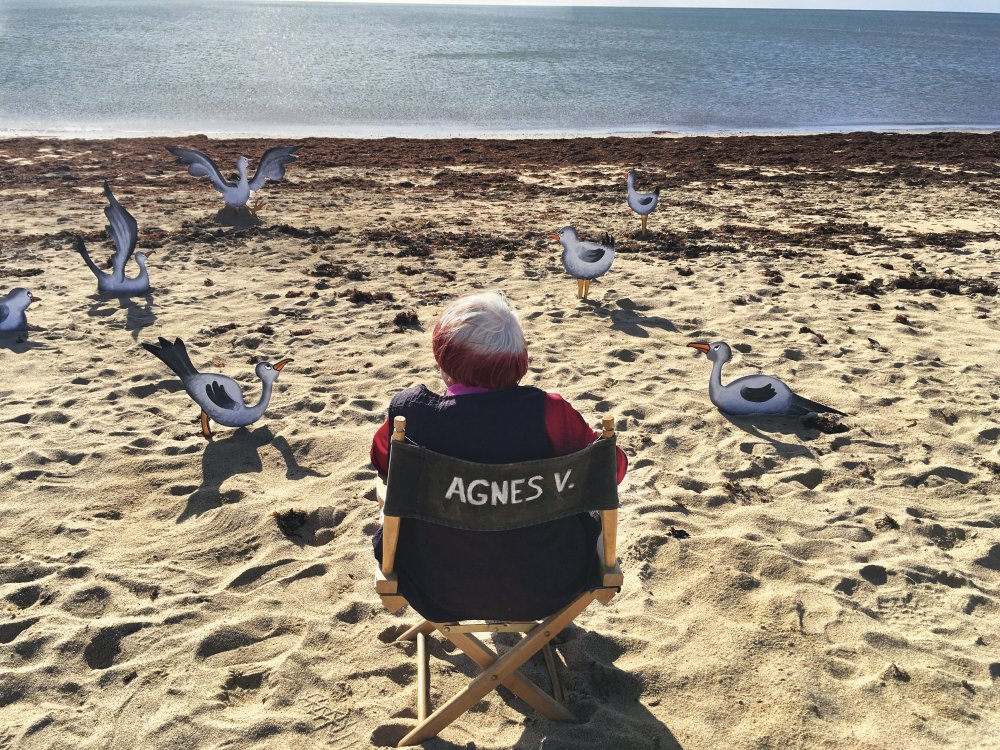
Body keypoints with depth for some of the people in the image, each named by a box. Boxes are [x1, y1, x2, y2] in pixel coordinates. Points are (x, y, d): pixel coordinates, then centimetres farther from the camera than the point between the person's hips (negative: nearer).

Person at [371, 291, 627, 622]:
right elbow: (613, 468, -9)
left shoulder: (407, 412, -22)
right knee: (593, 514, 30)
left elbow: (381, 462, 2)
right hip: (545, 593, 0)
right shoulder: (547, 412, -27)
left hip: (440, 597, 1)